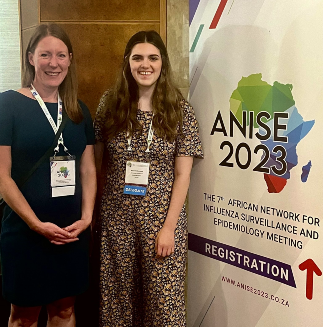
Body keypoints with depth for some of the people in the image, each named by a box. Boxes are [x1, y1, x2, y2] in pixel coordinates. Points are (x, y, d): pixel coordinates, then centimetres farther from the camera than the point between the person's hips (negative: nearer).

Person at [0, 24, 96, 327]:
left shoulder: (78, 110, 8)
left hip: (73, 232, 4)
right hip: (25, 231, -4)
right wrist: (37, 224, -16)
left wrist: (86, 217, -5)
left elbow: (88, 169, 9)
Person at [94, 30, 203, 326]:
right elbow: (95, 162, 6)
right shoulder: (110, 105, 2)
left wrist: (169, 227, -8)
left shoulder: (181, 112, -2)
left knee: (162, 298, 4)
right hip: (116, 217, 2)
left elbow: (182, 175, -3)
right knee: (118, 296, 12)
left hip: (161, 217, -1)